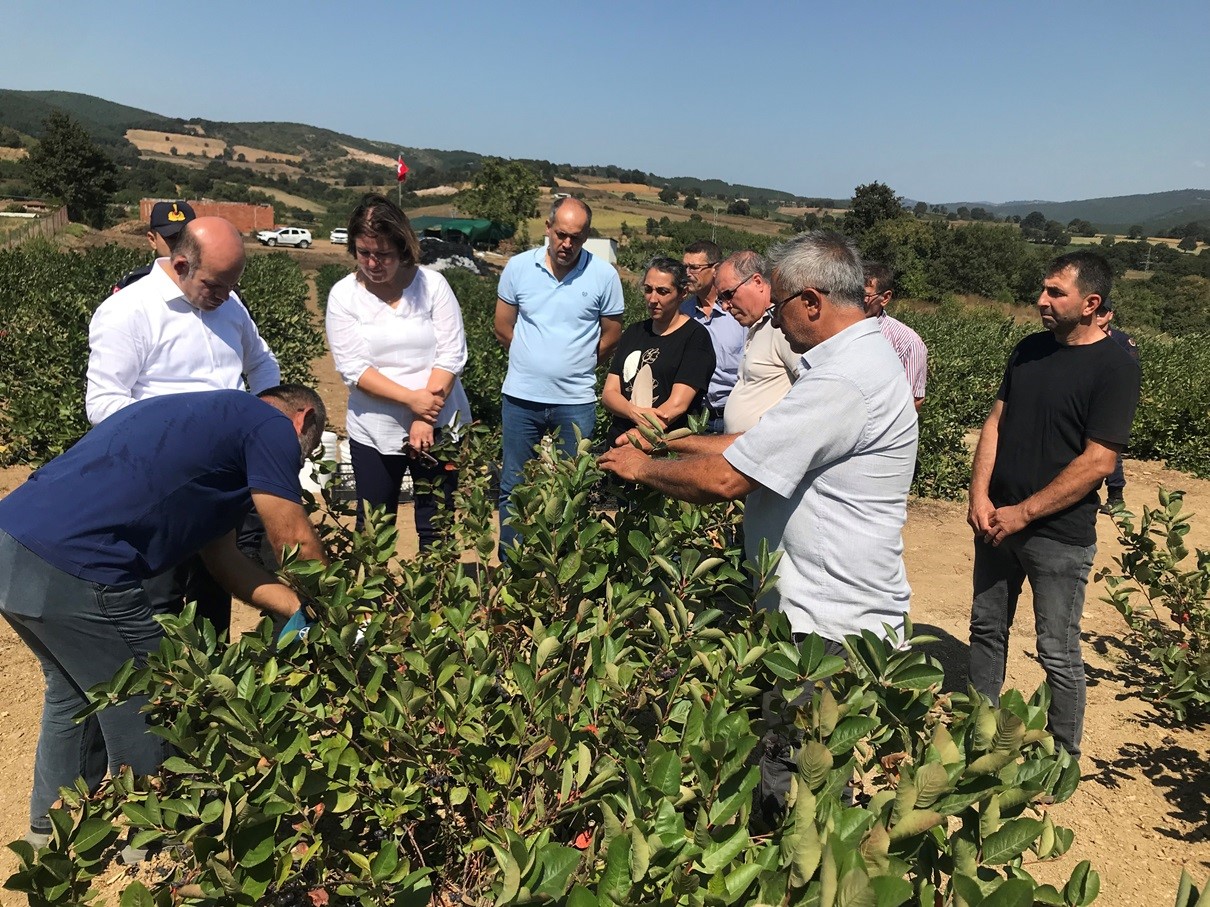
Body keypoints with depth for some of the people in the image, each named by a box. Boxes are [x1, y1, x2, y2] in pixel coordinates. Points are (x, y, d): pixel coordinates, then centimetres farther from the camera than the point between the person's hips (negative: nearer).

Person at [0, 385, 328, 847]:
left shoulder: (209, 414, 25)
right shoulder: (271, 426, -1)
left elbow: (223, 556, 23)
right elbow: (296, 544, 1)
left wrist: (299, 608, 20)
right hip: (71, 570, -10)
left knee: (73, 688, 29)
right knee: (143, 709, 10)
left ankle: (54, 823, 46)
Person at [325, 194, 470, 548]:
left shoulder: (432, 283, -5)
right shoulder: (343, 295, -3)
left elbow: (451, 355, -9)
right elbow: (352, 368, -9)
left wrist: (424, 419, -16)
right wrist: (411, 399, -19)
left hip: (438, 425, -1)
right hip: (373, 431, 1)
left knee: (436, 527, 8)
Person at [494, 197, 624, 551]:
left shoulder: (603, 275, -4)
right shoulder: (518, 266, 0)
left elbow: (611, 336, 5)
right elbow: (503, 327, 8)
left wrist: (575, 366, 10)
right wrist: (537, 360, 10)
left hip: (576, 402, -1)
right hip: (520, 397, 1)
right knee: (513, 488, 10)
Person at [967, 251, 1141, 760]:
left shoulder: (1114, 368, -12)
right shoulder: (1029, 349, 7)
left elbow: (1098, 461, -17)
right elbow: (996, 422, 7)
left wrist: (1022, 514, -16)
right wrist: (980, 496, -5)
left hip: (1060, 534, -6)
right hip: (997, 522, 6)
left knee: (1058, 654, 5)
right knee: (987, 629, 17)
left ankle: (1065, 758, 23)